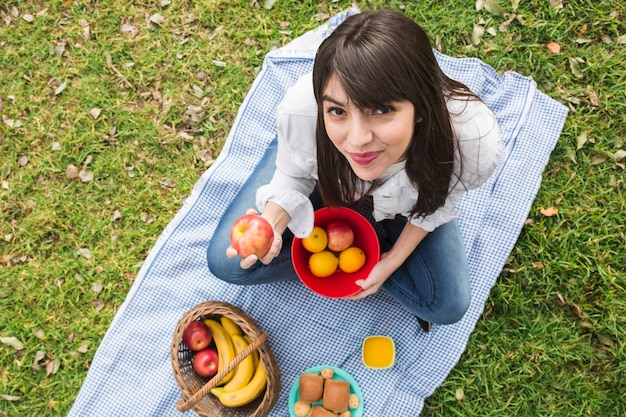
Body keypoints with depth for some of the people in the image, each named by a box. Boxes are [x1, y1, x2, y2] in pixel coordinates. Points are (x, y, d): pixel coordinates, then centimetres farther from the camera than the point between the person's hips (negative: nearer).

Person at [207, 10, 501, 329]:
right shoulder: (301, 110, -42)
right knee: (226, 262, -10)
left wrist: (393, 260, -12)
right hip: (324, 172, 0)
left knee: (448, 306, -5)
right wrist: (271, 223, -38)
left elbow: (437, 202, -14)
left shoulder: (476, 144, -40)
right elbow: (293, 176, -18)